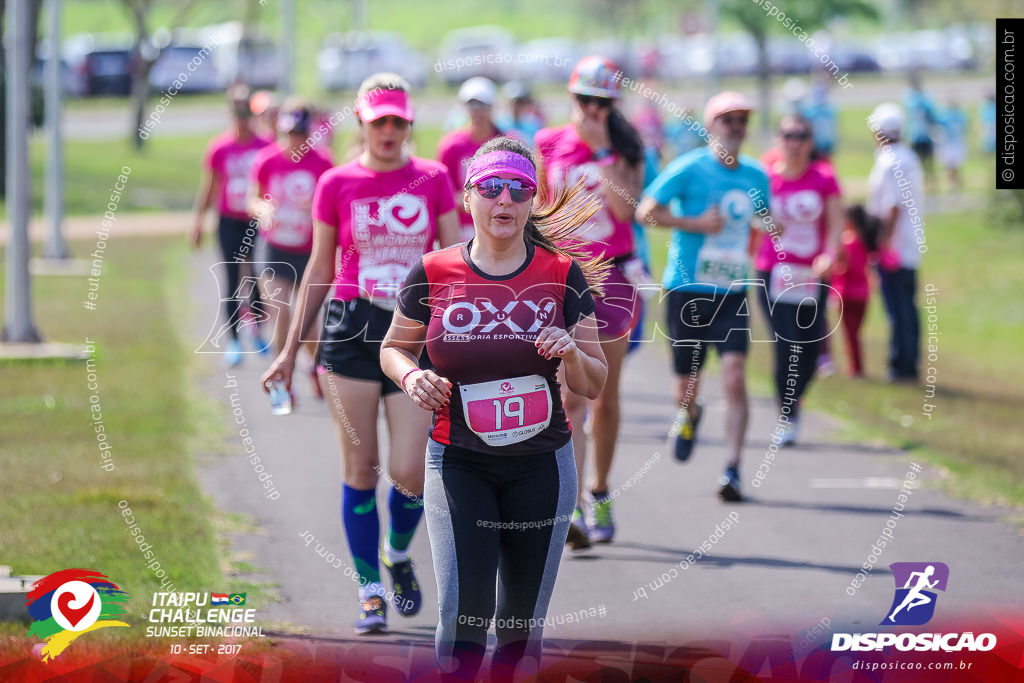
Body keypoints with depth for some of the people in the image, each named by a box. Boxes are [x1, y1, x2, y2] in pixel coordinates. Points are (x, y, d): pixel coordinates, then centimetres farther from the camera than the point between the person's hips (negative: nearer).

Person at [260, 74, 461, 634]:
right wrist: (290, 348, 12)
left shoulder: (433, 179, 4)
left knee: (409, 471, -6)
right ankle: (370, 592, 12)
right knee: (360, 468, 1)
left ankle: (399, 555, 25)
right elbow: (320, 270, 10)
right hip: (352, 331, 0)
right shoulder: (337, 184, 3)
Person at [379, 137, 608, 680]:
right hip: (458, 464, -1)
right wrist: (411, 375, -10)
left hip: (542, 466, 1)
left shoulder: (563, 274, -2)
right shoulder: (433, 273, -3)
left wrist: (572, 355, -19)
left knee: (524, 619, 9)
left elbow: (593, 386, 3)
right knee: (464, 611, -15)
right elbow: (393, 348, 12)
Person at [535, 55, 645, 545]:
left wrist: (602, 151, -17)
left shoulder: (626, 150, 1)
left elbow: (624, 209, -15)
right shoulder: (548, 145, 3)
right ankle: (572, 508, -20)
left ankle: (600, 494, 28)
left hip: (612, 277, 1)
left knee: (606, 398, 10)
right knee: (571, 397, -13)